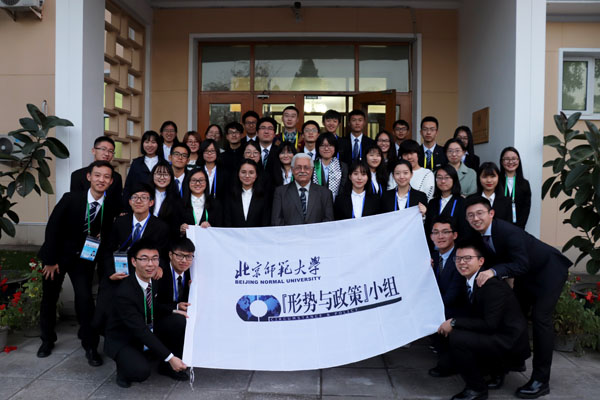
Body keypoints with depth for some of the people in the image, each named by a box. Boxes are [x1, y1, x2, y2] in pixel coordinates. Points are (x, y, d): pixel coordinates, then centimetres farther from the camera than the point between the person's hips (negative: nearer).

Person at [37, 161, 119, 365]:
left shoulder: (110, 207, -10)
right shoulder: (71, 198, -16)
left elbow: (107, 231, 7)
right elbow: (52, 228, -11)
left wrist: (103, 236, -16)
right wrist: (51, 260, -10)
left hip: (84, 257, 0)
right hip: (58, 254, 0)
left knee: (85, 298, -13)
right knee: (49, 297, 11)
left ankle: (90, 346, 3)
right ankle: (47, 340, 35)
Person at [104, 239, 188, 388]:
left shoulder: (155, 281, -7)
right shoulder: (124, 293, -28)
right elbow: (140, 330, -30)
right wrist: (170, 357, -33)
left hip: (150, 332, 6)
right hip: (122, 341, -6)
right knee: (140, 372, -34)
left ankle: (167, 367, 3)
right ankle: (124, 367, 3)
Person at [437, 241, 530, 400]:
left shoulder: (492, 285, -20)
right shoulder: (469, 282, 6)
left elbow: (490, 324, -25)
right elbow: (476, 317, 13)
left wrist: (454, 323, -22)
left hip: (510, 345, -9)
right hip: (497, 340, 9)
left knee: (456, 338, -23)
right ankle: (496, 371, 18)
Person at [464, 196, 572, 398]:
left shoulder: (509, 232, -34)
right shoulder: (479, 233, -9)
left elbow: (522, 264, -39)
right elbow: (492, 259, 2)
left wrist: (494, 271, -50)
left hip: (548, 269, -8)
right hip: (525, 275, 9)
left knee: (540, 317, -16)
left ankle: (540, 380, -10)